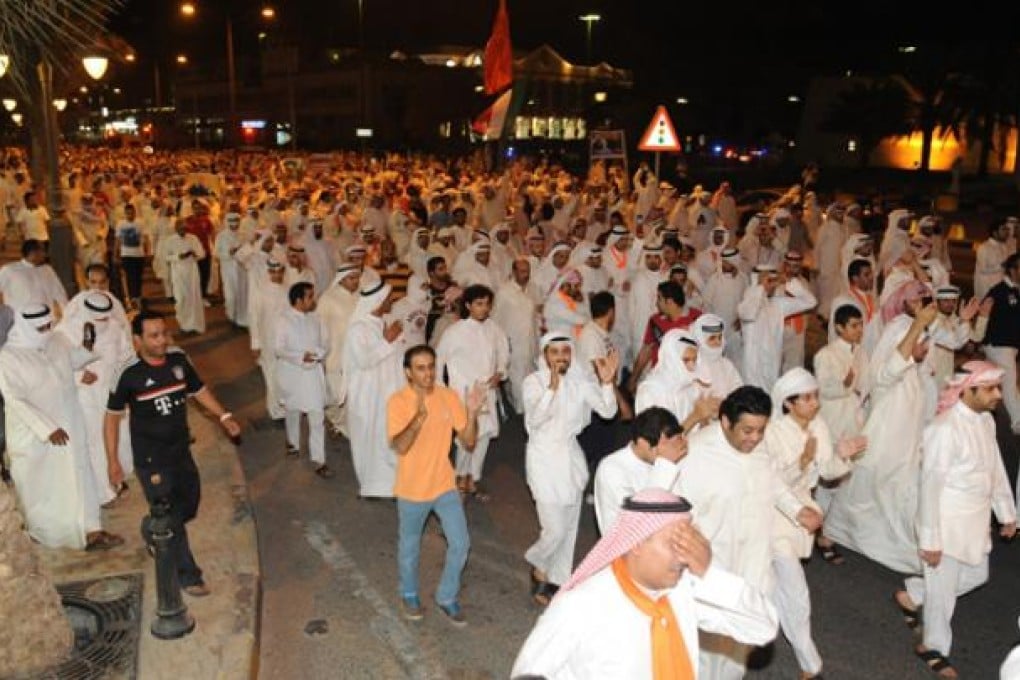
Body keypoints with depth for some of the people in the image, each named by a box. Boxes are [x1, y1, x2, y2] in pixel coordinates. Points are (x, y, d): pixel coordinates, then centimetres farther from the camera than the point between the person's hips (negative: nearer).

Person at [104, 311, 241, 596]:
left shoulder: (179, 359, -7)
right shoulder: (129, 373, -19)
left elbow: (199, 390, 8)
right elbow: (112, 416, -8)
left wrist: (224, 416, -4)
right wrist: (113, 461, -8)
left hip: (182, 452, 6)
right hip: (151, 460, -5)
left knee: (189, 505, 23)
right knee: (171, 519, 1)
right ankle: (187, 575, 18)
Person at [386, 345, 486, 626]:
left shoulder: (449, 397, -7)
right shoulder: (398, 401, -18)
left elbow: (468, 442, -6)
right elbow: (399, 447, -29)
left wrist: (472, 413, -24)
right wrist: (418, 418, -45)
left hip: (445, 485, 3)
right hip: (412, 489, -3)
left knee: (460, 544, 4)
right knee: (410, 547, 16)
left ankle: (447, 597, 28)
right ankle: (409, 594, 43)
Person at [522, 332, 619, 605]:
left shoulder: (580, 382, -3)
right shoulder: (533, 382, -13)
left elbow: (607, 411, -11)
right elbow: (535, 418, -28)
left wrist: (607, 382, -28)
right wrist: (552, 387, -43)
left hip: (571, 456, 5)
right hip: (545, 458, -5)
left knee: (569, 527, 13)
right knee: (555, 529, -7)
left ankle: (555, 580, 32)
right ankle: (538, 565, 25)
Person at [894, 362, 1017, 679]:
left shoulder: (987, 421, 0)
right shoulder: (945, 428, -27)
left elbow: (996, 469, 12)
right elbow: (931, 486, -23)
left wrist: (1007, 513, 16)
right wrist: (930, 539, -20)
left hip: (976, 521, 8)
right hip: (947, 522, -8)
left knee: (976, 575, 23)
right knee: (943, 590, 9)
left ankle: (911, 595, 42)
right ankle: (934, 647, 33)